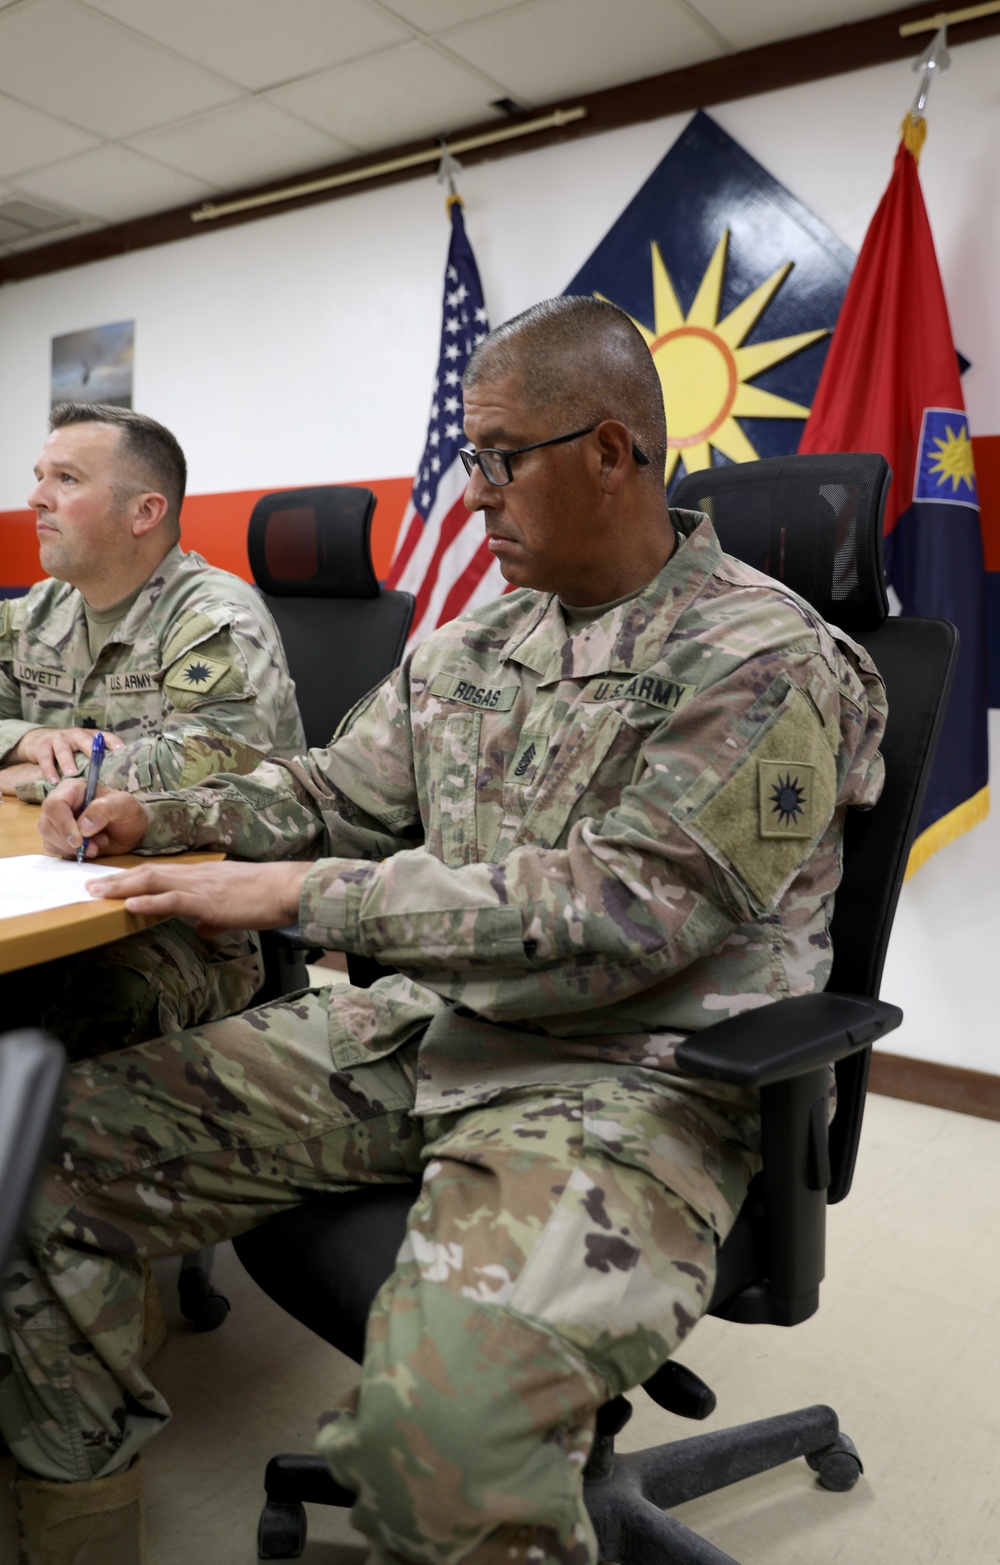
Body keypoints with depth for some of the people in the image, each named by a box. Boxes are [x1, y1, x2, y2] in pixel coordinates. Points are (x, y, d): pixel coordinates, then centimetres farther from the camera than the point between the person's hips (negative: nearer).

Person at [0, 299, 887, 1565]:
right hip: (414, 1031, 7)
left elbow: (617, 914, -20)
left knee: (440, 1421, -35)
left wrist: (302, 894, -19)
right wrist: (161, 816, 5)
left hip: (625, 1078, -6)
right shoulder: (475, 643, 12)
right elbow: (337, 792, 21)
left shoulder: (766, 665, -11)